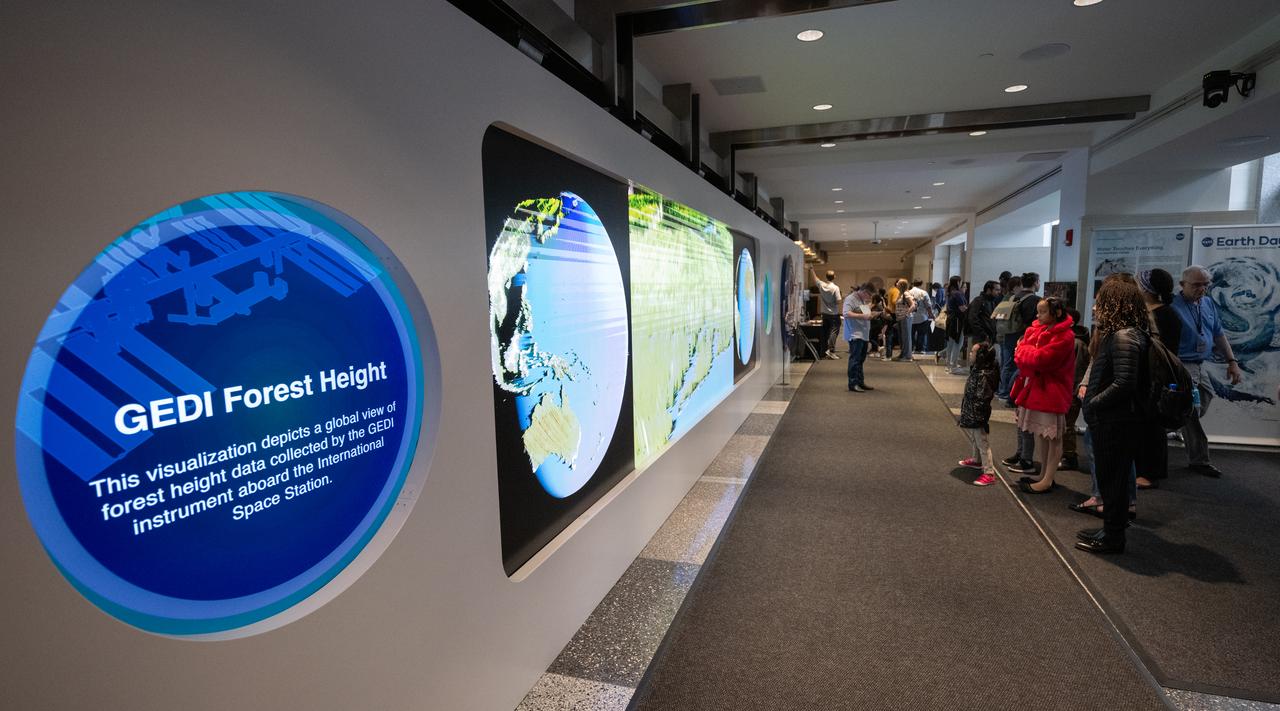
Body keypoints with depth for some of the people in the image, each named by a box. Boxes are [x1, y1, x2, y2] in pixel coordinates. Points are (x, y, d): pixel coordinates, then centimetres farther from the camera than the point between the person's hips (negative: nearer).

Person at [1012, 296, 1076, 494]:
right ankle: (1043, 475, 28)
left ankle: (1048, 480, 8)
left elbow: (1041, 359, -22)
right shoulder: (1035, 329, 8)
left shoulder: (1064, 336, -15)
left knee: (1053, 437, 2)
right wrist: (1031, 353, -9)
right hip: (1033, 387, 8)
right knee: (1039, 434, 16)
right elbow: (1020, 354, 8)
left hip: (1051, 391, -8)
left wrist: (1024, 351, -7)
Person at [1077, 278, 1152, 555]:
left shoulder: (1124, 337, -20)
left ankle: (1113, 537, 16)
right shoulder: (1116, 333, 12)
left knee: (1112, 477, 3)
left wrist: (1094, 403, -16)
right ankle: (1112, 528, 32)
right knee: (1110, 476, 19)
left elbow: (1124, 383, -26)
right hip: (1109, 420, 10)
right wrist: (1090, 392, 5)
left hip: (1115, 421, -10)